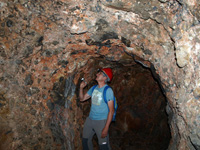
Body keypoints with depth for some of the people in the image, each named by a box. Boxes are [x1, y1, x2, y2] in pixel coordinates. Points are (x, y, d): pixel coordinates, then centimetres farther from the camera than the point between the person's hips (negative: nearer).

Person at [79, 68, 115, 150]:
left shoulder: (108, 90, -16)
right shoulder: (93, 88, 5)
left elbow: (111, 110, -17)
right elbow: (82, 98, 14)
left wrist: (106, 128, -21)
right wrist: (81, 87, -3)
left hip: (101, 121, -7)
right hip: (90, 119, 7)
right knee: (85, 141, 17)